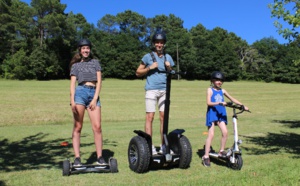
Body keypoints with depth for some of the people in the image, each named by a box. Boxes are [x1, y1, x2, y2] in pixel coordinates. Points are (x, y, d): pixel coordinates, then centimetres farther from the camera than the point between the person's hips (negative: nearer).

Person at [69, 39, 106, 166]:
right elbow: (72, 84, 8)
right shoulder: (75, 65, 16)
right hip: (80, 92, -1)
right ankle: (77, 158, -1)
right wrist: (72, 100, -8)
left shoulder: (95, 62, 18)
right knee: (77, 127, -3)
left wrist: (95, 99, -2)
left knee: (97, 127, -8)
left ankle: (100, 157, -2)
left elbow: (99, 81, 10)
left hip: (94, 94, 1)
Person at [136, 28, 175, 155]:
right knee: (150, 117, -4)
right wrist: (150, 68, -8)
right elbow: (138, 73, 6)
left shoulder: (168, 57, 14)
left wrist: (169, 68, 0)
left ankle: (163, 145, 10)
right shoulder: (148, 57, 4)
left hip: (164, 90, 3)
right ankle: (149, 145, 1)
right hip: (151, 90, -3)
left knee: (163, 117, 3)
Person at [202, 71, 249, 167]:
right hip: (212, 113, -5)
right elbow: (208, 102, -15)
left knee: (225, 132, -9)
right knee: (211, 134, -7)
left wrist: (243, 106, 5)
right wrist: (219, 103, -29)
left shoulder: (222, 91, 12)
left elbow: (232, 99, 13)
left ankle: (221, 151, 12)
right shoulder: (210, 90, -3)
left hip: (221, 114, 5)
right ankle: (206, 156, 0)